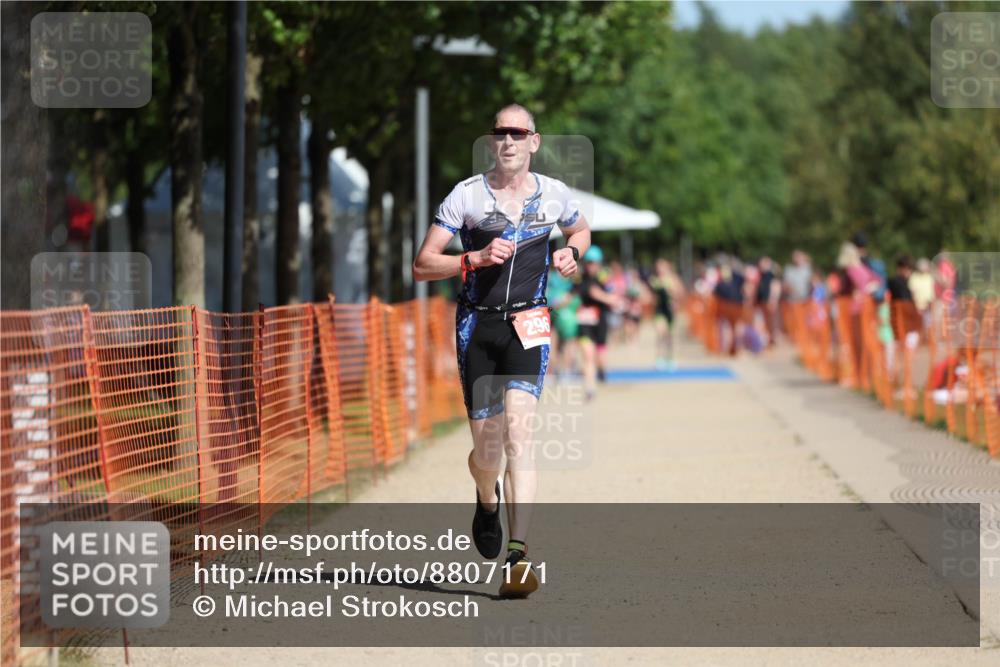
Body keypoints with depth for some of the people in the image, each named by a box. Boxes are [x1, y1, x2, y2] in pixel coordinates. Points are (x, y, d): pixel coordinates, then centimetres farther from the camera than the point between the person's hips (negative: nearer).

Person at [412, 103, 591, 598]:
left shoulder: (555, 195, 5)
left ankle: (520, 555, -26)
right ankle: (487, 501, 43)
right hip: (478, 324, 0)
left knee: (518, 427, -21)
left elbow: (582, 230, 28)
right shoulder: (466, 196, -2)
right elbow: (421, 266, -3)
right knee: (488, 449, 3)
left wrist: (572, 253, 5)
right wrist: (477, 258, -17)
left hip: (528, 325, 0)